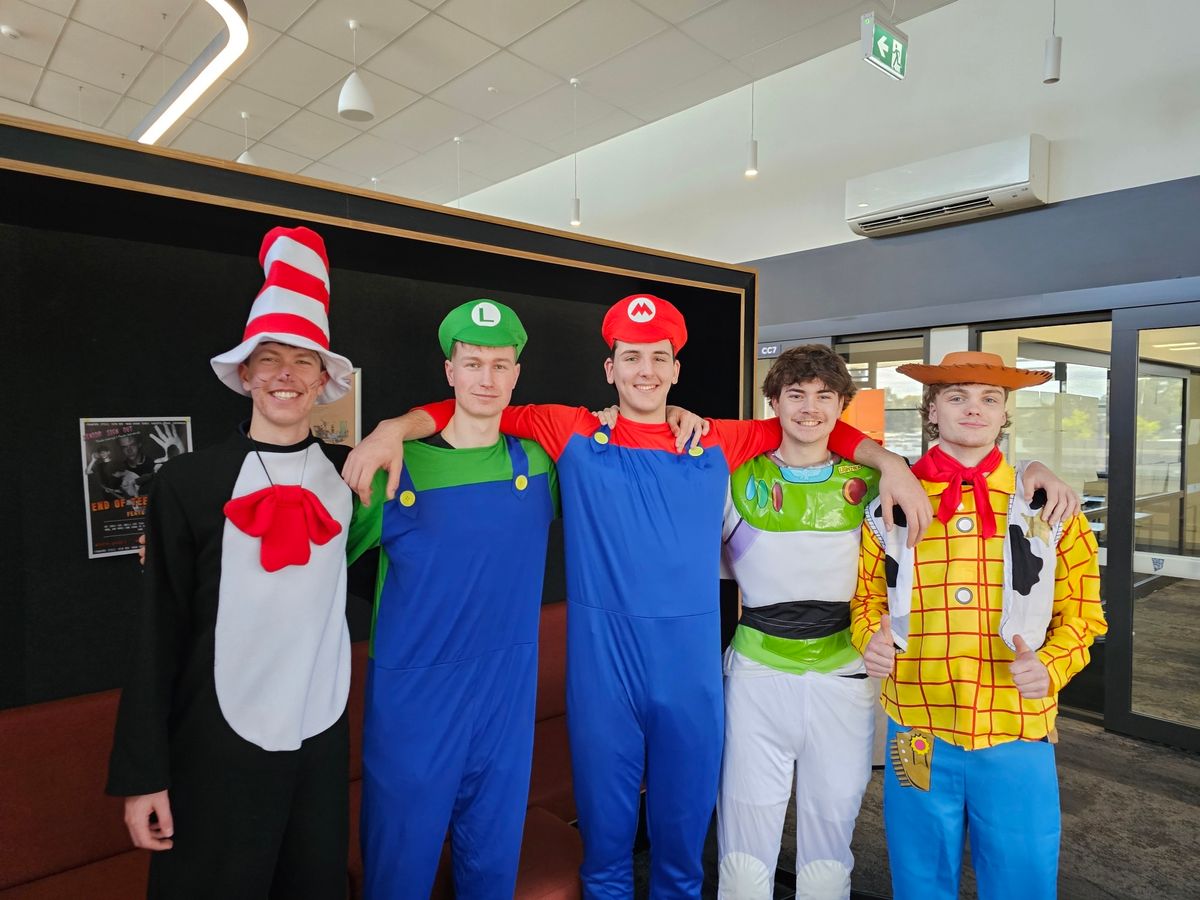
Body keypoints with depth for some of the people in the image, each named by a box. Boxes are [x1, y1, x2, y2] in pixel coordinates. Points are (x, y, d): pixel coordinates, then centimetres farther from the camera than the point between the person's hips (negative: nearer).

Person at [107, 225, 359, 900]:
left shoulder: (350, 473, -1)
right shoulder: (187, 482, -7)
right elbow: (160, 633, -5)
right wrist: (143, 772, -4)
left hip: (325, 735, 3)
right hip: (219, 742, -2)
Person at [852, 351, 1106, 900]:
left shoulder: (1048, 506, 2)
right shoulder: (891, 505, 2)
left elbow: (1080, 613, 5)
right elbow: (866, 600, 8)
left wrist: (1049, 666, -14)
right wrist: (873, 641, -13)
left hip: (1018, 738, 0)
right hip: (918, 735, 1)